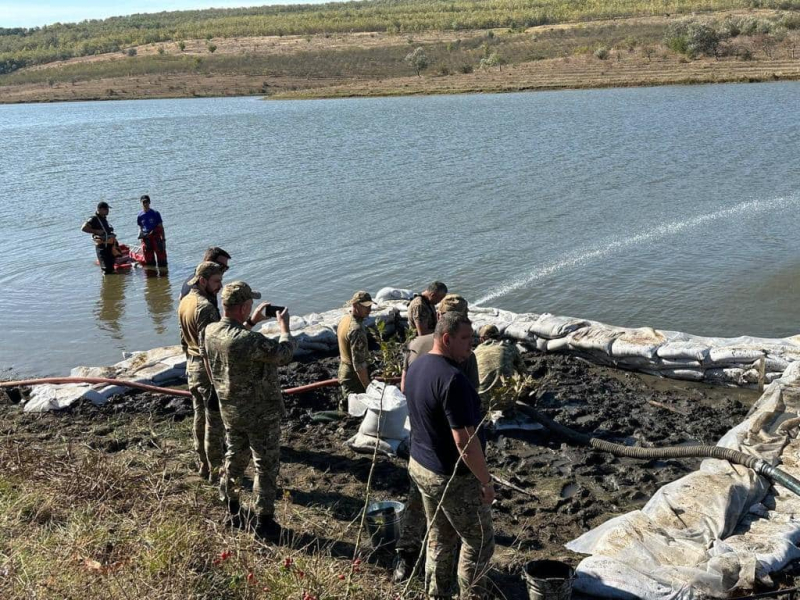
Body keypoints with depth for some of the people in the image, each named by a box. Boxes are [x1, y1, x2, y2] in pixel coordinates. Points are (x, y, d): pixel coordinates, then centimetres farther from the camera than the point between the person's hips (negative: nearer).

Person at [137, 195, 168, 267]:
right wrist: (140, 234, -5)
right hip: (146, 239, 3)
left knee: (161, 258, -3)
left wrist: (163, 239, -4)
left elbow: (161, 227, 0)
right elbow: (140, 228, 17)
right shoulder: (140, 216, 8)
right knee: (149, 261, 8)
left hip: (156, 238, -3)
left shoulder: (155, 214, -1)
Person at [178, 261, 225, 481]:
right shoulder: (205, 307, -23)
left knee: (200, 418, 18)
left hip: (192, 366, 9)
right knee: (215, 423, 2)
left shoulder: (184, 302, 6)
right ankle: (216, 470, 12)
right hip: (208, 369, -9)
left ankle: (204, 465, 29)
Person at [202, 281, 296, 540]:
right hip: (261, 415, -7)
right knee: (266, 466, 9)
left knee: (235, 457, 25)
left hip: (230, 411, 7)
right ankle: (264, 521, 18)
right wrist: (284, 326, -4)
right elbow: (284, 354, -19)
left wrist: (250, 322, 12)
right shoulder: (250, 341, -33)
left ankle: (229, 508, 40)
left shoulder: (209, 332, -9)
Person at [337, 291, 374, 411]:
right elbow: (359, 364, -27)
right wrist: (368, 387, -22)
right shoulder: (356, 330, -27)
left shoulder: (344, 319, 2)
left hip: (343, 371, 10)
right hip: (354, 377, -10)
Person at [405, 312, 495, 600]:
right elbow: (464, 440, -27)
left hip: (420, 465, 9)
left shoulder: (416, 367, 2)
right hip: (453, 478, -9)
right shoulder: (452, 378, -27)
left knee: (439, 539, 21)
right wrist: (486, 482, -16)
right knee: (479, 541, 11)